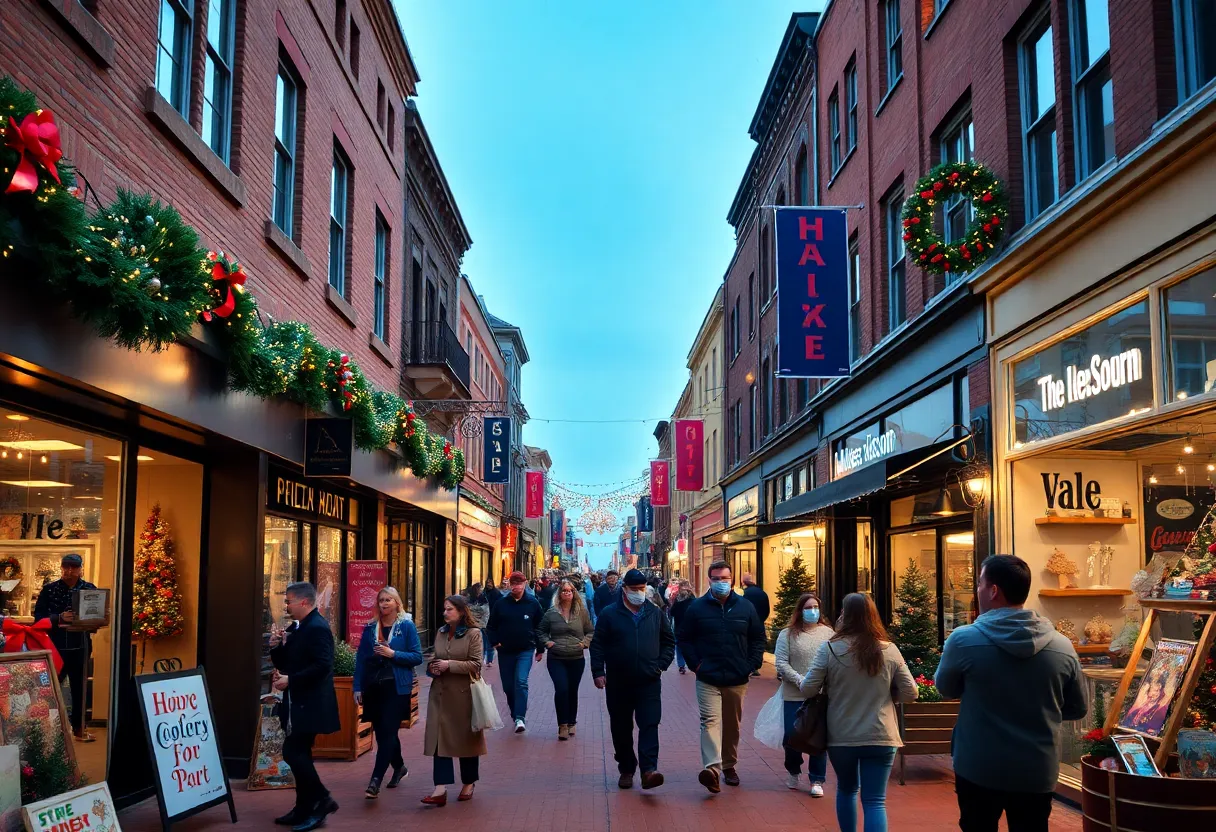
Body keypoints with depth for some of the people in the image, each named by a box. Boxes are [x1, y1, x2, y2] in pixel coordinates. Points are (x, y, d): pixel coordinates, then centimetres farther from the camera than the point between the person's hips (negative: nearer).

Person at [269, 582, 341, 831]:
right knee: (299, 754, 13)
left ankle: (322, 800, 1)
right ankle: (305, 810, 21)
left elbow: (323, 665, -26)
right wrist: (276, 646, -2)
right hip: (298, 703, 10)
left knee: (293, 752, -11)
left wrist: (290, 680, -22)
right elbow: (285, 663, 16)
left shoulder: (318, 628, -17)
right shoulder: (295, 628, 12)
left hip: (310, 704, -10)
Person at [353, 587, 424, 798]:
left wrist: (393, 654, -16)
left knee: (387, 732, -9)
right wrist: (357, 687, 1)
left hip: (396, 687, -4)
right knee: (382, 732, 13)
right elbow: (361, 658, 7)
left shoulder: (406, 626, -2)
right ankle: (399, 766, 36)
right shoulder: (370, 627, 8)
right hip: (373, 687, 5)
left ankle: (376, 780, -12)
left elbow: (417, 657, -5)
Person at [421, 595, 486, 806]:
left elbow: (476, 664, -12)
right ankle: (440, 789, -5)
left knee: (466, 738, 8)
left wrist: (449, 665, -18)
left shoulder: (473, 634, -6)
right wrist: (432, 667, 0)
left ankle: (468, 784, 25)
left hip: (463, 693, -4)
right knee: (440, 739, -3)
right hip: (441, 693, 4)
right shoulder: (441, 633, 11)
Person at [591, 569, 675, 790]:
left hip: (649, 682, 0)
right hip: (618, 683, 0)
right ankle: (626, 770, 21)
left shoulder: (655, 613, 7)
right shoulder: (609, 614, 0)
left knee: (649, 725, -11)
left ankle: (648, 770, -17)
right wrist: (598, 672, -7)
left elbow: (668, 641, 16)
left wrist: (662, 665, 3)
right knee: (621, 728, 8)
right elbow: (598, 645, 1)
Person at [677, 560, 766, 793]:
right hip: (708, 679, -3)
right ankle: (712, 769, -27)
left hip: (737, 679, 3)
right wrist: (695, 664, -4)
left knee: (733, 725, 14)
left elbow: (758, 638, 11)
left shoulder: (745, 607, 4)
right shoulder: (697, 607, 0)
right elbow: (684, 639, 5)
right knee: (710, 721, -16)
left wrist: (752, 663, 1)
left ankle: (729, 765, 30)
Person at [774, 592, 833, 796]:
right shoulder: (787, 634, 0)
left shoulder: (828, 633, 5)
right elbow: (781, 663, -5)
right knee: (792, 735, 3)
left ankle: (817, 780, 17)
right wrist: (800, 680, -16)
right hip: (794, 696, -1)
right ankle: (793, 771, 31)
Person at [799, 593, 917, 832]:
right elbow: (910, 693, 1)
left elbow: (808, 690, -8)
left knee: (846, 789, 24)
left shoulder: (829, 649, -10)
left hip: (840, 736, 0)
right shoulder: (889, 650, -4)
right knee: (874, 801, 3)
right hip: (880, 737, 0)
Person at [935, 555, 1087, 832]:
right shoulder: (1062, 647, -7)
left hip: (978, 770, -2)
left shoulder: (963, 640, -16)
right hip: (1038, 772, 2)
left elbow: (946, 689, 2)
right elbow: (1077, 709, 6)